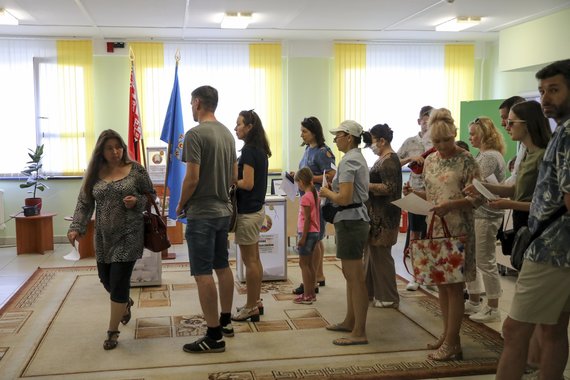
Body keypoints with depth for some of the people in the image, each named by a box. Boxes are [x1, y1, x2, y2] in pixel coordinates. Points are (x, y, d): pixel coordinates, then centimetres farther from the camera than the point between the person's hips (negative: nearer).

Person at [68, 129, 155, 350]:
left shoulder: (135, 170, -4)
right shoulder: (95, 173, 4)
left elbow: (151, 195, 4)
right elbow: (84, 203, 3)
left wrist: (137, 202, -16)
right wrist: (76, 228, -8)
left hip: (129, 235, -4)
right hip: (104, 236, 4)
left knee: (119, 281, -6)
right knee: (106, 279, 15)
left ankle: (112, 331, 8)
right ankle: (125, 303, 48)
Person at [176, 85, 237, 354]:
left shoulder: (195, 134, -15)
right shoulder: (228, 134, 10)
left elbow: (192, 178, -18)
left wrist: (181, 205, -4)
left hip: (201, 213, -9)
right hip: (223, 210, 9)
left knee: (203, 274, -5)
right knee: (222, 266, 18)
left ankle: (214, 337, -1)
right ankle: (225, 322, 30)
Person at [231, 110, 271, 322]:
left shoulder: (249, 150, -17)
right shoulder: (260, 150, 11)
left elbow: (247, 183, -21)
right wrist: (234, 177, 7)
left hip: (248, 211, -10)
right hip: (257, 208, 10)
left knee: (249, 260, -1)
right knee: (254, 259, 16)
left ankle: (251, 308, 8)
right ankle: (256, 301, 26)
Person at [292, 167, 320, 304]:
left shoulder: (305, 198, -18)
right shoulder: (315, 195, 9)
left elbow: (307, 219, -19)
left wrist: (303, 237, -16)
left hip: (307, 233, -9)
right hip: (315, 232, 9)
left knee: (303, 264, -2)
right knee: (309, 263, 15)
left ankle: (307, 296, 1)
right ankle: (311, 293, 21)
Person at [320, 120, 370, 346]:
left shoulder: (348, 161, -16)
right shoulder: (358, 158, 15)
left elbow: (344, 198, -23)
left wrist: (327, 193, -6)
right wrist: (332, 190, 9)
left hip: (350, 221, -11)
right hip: (357, 218, 11)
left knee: (355, 278, -5)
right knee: (351, 275, 18)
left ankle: (359, 333, 2)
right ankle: (350, 322, 31)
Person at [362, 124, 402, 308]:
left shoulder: (389, 160, -16)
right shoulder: (384, 158, 13)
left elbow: (390, 188, -22)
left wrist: (367, 185, -19)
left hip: (384, 216, -10)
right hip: (377, 213, 10)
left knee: (380, 254, -2)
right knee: (373, 252, 15)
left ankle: (388, 298, 9)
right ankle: (373, 291, 27)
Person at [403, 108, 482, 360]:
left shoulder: (466, 160, -9)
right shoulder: (430, 161, 10)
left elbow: (477, 198, -11)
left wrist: (451, 205, -24)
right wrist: (414, 193, -1)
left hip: (458, 229, -6)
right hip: (435, 228, 6)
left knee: (454, 285, -1)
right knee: (441, 283, 12)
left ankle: (452, 343, 7)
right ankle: (449, 334, 25)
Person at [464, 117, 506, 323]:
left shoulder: (490, 157, -16)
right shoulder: (482, 155, 14)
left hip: (485, 216, -10)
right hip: (475, 215, 10)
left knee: (486, 262, -1)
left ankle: (493, 309, 11)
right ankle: (473, 302, 27)